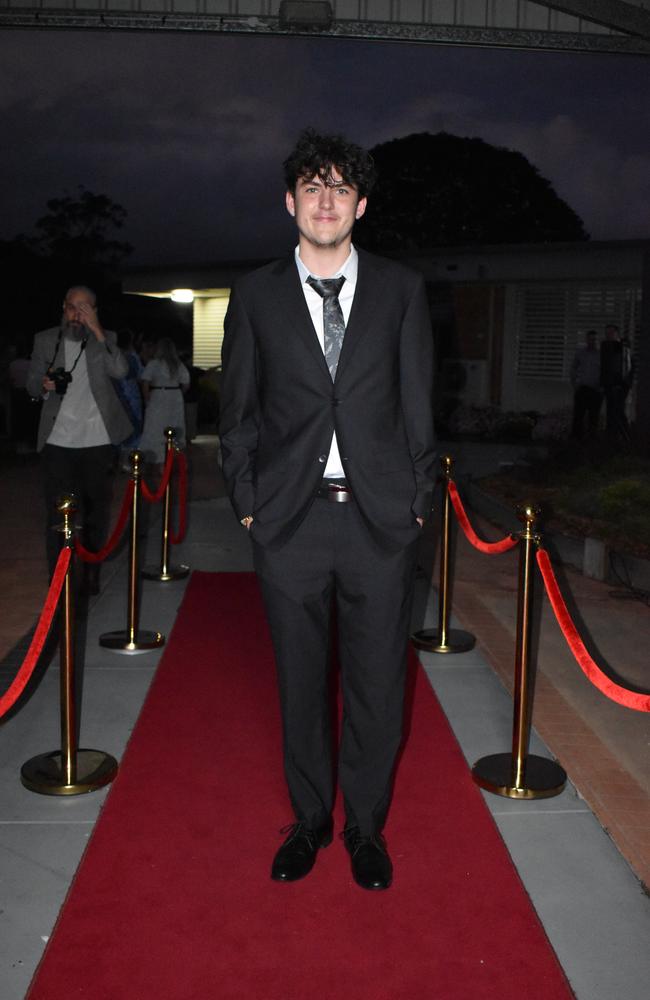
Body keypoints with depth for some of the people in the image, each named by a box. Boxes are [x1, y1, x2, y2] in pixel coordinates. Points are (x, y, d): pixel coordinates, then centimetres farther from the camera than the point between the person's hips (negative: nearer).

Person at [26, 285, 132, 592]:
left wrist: (97, 331, -18)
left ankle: (91, 573, 23)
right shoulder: (45, 340, 6)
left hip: (98, 440, 0)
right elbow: (32, 385, 9)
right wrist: (44, 386, -14)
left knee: (96, 510, 9)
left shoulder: (105, 339, 4)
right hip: (57, 441, 0)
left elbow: (119, 371, -14)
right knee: (59, 512, 0)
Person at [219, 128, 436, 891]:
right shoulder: (256, 295, 6)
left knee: (377, 684, 8)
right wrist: (248, 505, 2)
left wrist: (417, 504, 1)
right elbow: (237, 411, 8)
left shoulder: (401, 290, 6)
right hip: (290, 520, 0)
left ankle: (365, 826, 30)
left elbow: (418, 405, 6)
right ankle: (309, 820, 32)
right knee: (300, 684, 12)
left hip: (380, 520, 0)